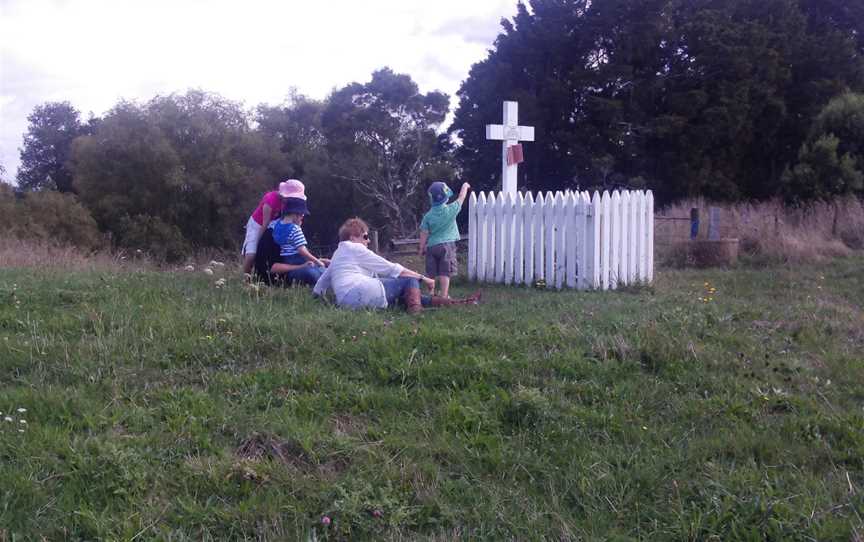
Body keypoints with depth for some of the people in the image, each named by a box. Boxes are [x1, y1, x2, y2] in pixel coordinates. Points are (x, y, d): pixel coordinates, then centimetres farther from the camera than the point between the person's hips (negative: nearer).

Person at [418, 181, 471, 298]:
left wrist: (422, 248, 11)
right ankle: (444, 296, -2)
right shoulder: (451, 210, -8)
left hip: (432, 246, 3)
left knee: (432, 273, 10)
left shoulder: (428, 215, -2)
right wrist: (465, 187, 25)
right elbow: (461, 198, 8)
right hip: (447, 245, -2)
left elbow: (424, 233, 0)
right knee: (445, 273, -1)